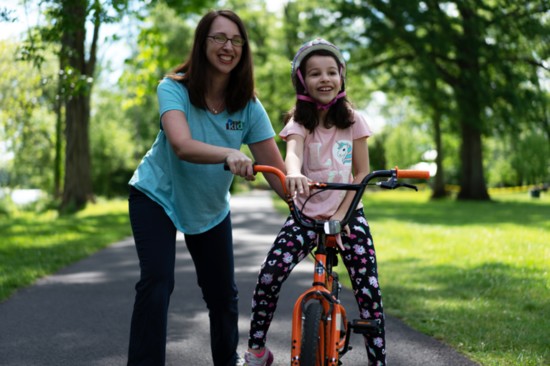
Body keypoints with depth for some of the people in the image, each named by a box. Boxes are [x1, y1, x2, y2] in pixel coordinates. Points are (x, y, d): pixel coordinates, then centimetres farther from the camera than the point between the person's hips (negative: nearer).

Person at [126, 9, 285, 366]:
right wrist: (230, 154, -57)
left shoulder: (248, 105, -13)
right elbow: (182, 145, -40)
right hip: (157, 196, -3)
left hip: (211, 207, 4)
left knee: (223, 292, 8)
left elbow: (276, 168, -17)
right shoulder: (175, 89, -22)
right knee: (157, 281, -21)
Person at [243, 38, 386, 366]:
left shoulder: (352, 120, 0)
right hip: (306, 215, 0)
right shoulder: (299, 122, -4)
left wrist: (340, 215, -12)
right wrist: (293, 174, -51)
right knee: (268, 277, -15)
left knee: (369, 290, -10)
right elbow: (292, 152, -27)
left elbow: (362, 173, 0)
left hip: (346, 215, 1)